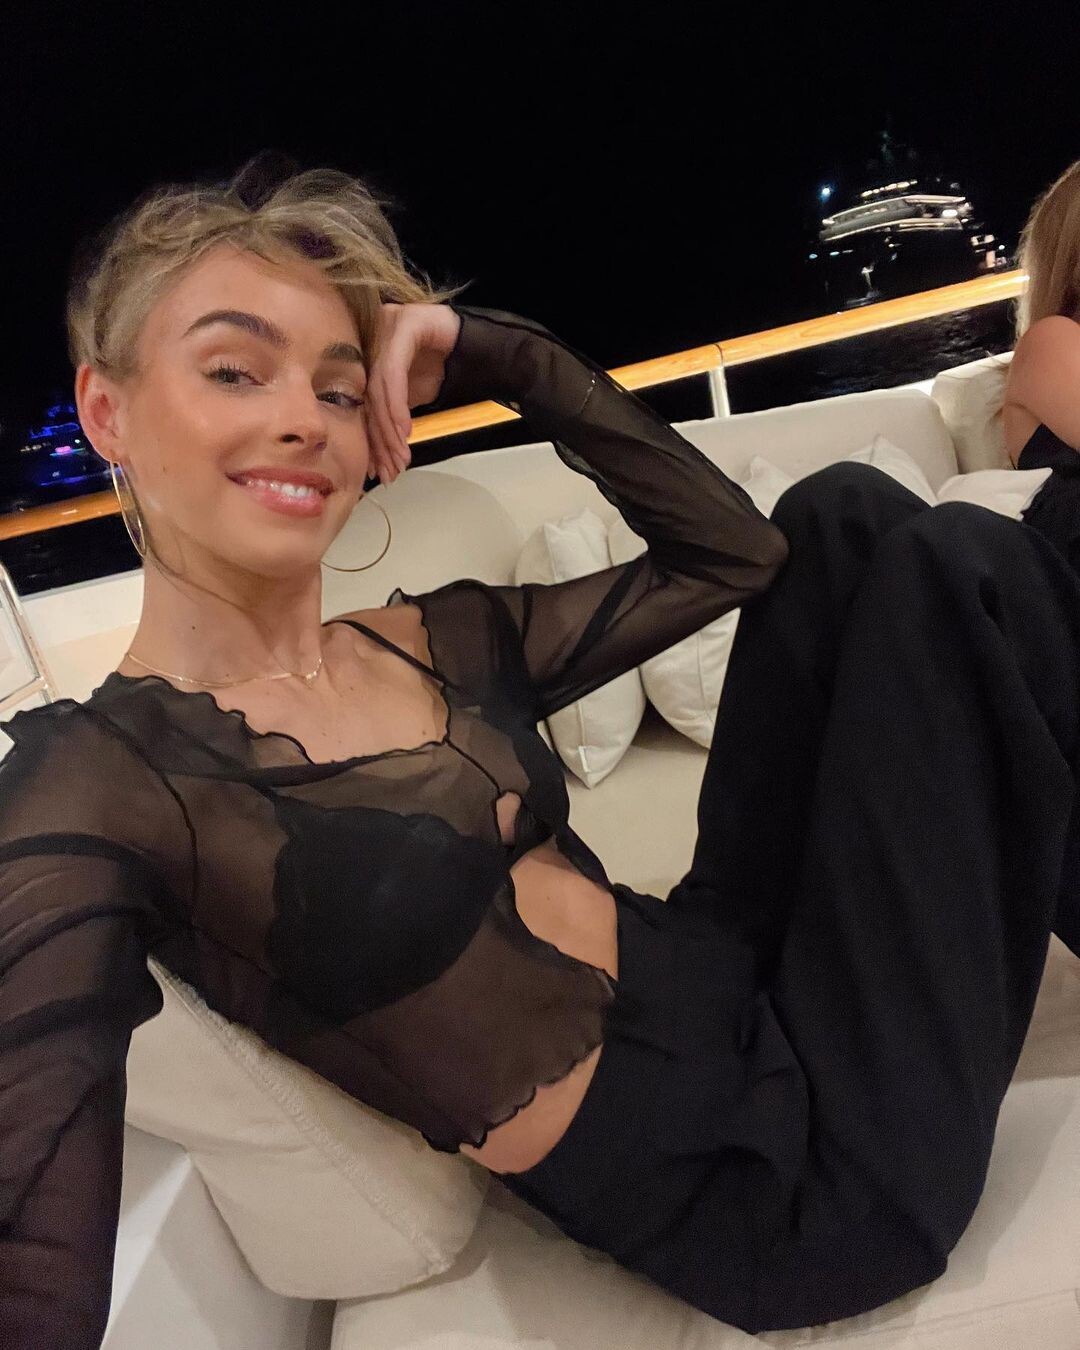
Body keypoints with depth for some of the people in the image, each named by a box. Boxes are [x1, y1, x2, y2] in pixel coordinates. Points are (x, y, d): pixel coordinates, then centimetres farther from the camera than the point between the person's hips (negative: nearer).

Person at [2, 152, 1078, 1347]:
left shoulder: (445, 642, 3)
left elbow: (736, 552, 5)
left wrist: (492, 355, 0)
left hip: (747, 984, 7)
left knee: (852, 520, 0)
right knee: (953, 568, -7)